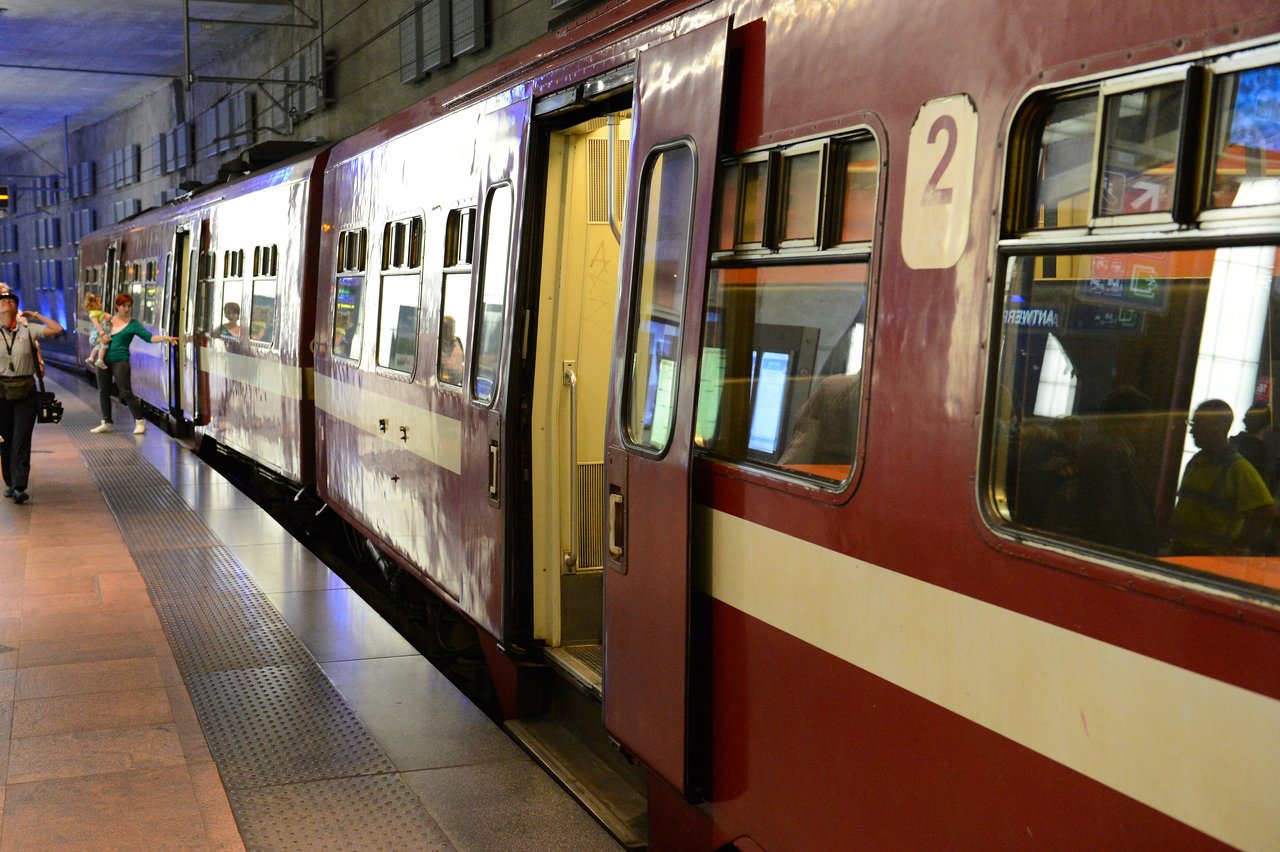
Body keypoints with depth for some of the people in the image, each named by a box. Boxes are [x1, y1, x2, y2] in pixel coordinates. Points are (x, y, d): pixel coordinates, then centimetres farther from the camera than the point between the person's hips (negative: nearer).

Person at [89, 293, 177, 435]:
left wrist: (166, 338, -26)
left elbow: (149, 337, -11)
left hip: (120, 361, -5)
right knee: (103, 391, 10)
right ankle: (107, 423, 21)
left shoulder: (133, 324, -3)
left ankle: (139, 421, 1)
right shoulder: (109, 320, 9)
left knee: (126, 392, -8)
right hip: (104, 359, 5)